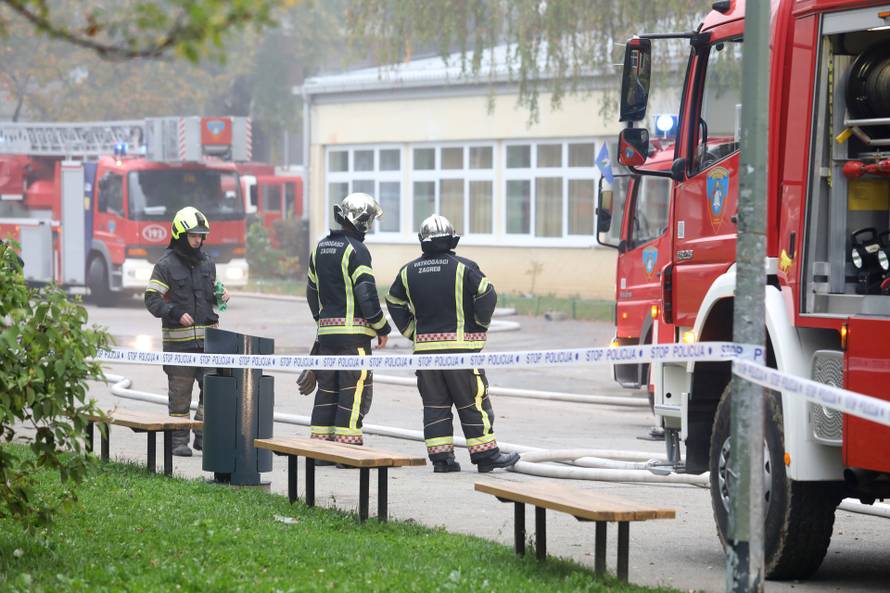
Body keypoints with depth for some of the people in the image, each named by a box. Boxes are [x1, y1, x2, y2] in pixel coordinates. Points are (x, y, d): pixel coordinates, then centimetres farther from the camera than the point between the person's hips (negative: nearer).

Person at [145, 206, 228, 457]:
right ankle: (179, 439, 9)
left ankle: (203, 434, 9)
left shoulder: (207, 263, 13)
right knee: (180, 392, 1)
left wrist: (220, 296, 2)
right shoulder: (166, 264, -5)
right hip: (178, 339, -5)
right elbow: (152, 299, -9)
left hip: (207, 338, 5)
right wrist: (176, 314, -21)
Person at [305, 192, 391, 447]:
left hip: (326, 329, 7)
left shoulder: (320, 248, 14)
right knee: (354, 390, -3)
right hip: (354, 330, -7)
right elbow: (366, 293, -15)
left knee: (327, 388, 13)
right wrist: (382, 328, -6)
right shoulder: (356, 250, -11)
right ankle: (347, 444, -6)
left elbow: (312, 291, 21)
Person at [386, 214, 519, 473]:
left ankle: (440, 456, 6)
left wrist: (412, 332, 18)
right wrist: (480, 325, 4)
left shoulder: (409, 271, 7)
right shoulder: (463, 267, -7)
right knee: (473, 403, 3)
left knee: (434, 404, 9)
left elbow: (394, 303, 14)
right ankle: (485, 454, 5)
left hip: (424, 345, 4)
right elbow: (487, 295, -11)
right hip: (460, 344, -4)